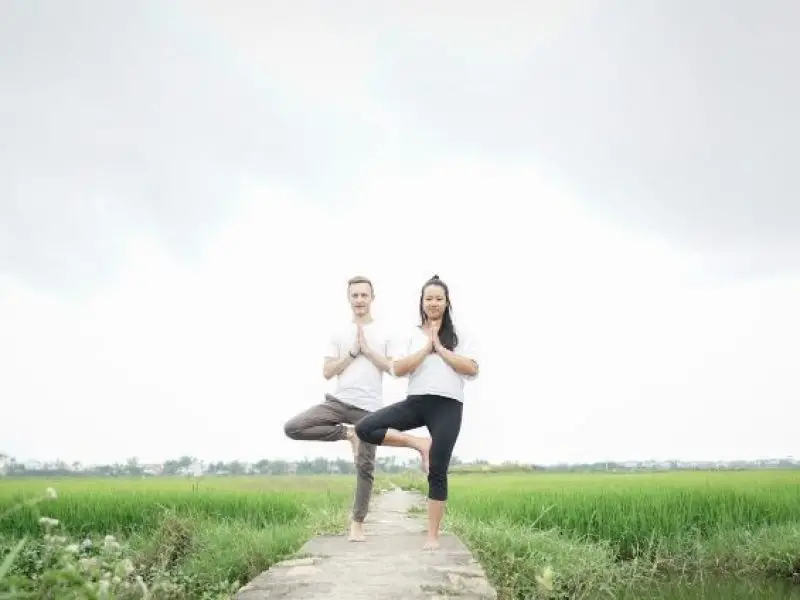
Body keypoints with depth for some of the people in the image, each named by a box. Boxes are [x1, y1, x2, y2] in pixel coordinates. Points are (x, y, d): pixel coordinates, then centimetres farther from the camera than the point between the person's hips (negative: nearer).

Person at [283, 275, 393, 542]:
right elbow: (327, 372, 1)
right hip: (339, 401, 2)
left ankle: (357, 522, 15)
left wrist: (367, 350, -9)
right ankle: (347, 433, -3)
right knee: (292, 428, -17)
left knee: (365, 467, 0)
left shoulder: (384, 334, 6)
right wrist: (353, 352, -8)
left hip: (369, 408, -1)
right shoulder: (339, 334, 8)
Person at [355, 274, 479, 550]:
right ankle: (420, 445, -5)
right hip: (416, 402, 2)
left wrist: (441, 349, -7)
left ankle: (433, 536, 10)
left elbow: (472, 369, -4)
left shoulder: (458, 335, 8)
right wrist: (427, 348, -7)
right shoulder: (412, 335, 9)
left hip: (448, 406, -2)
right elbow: (397, 369, -2)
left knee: (437, 472, -1)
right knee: (364, 428, -16)